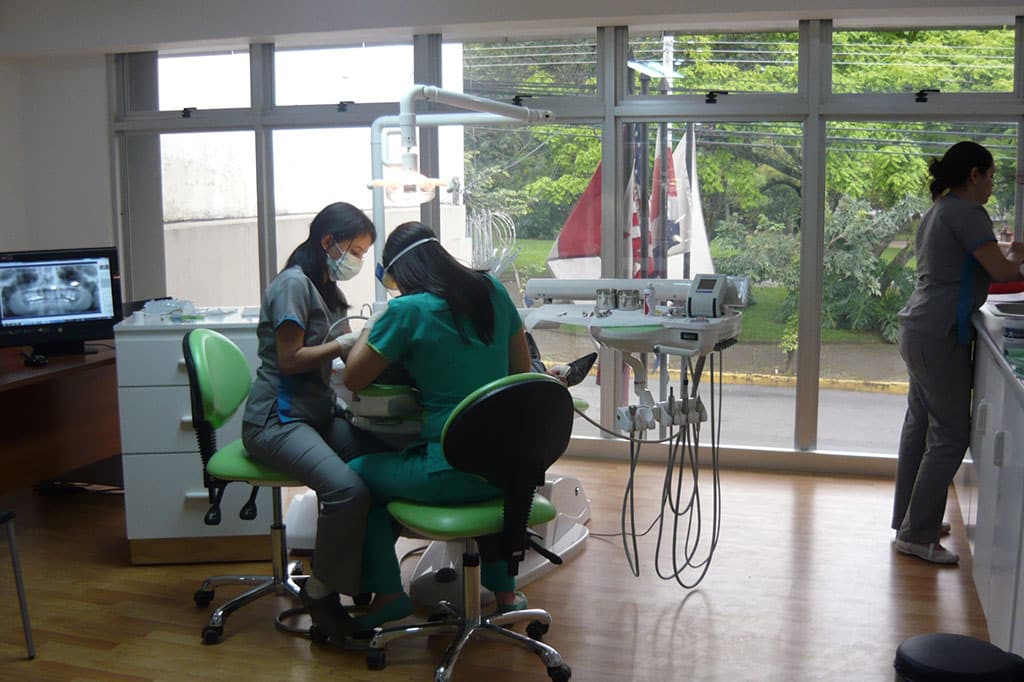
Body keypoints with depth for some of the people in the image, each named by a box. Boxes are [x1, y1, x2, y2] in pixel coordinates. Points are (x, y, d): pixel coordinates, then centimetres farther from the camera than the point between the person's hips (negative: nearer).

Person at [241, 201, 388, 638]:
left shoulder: (328, 287, 19)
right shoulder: (293, 284, -10)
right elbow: (290, 359, -14)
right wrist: (347, 344, -12)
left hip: (319, 412, 9)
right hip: (278, 418, -9)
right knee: (348, 489, -31)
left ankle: (366, 567, -6)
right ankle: (321, 590, -10)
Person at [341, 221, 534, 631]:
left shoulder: (408, 311, -11)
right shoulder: (492, 292, 5)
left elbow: (354, 379, -1)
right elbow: (523, 370, 12)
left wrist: (369, 331, 15)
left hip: (453, 475, -6)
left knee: (357, 475, 16)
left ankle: (386, 594, 18)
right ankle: (504, 592, 41)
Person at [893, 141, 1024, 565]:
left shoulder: (937, 212, 17)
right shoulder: (966, 213, -13)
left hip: (919, 332, 10)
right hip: (940, 336, -10)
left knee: (920, 425, 15)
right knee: (950, 435, -5)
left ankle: (908, 520, 24)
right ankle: (917, 535, -2)